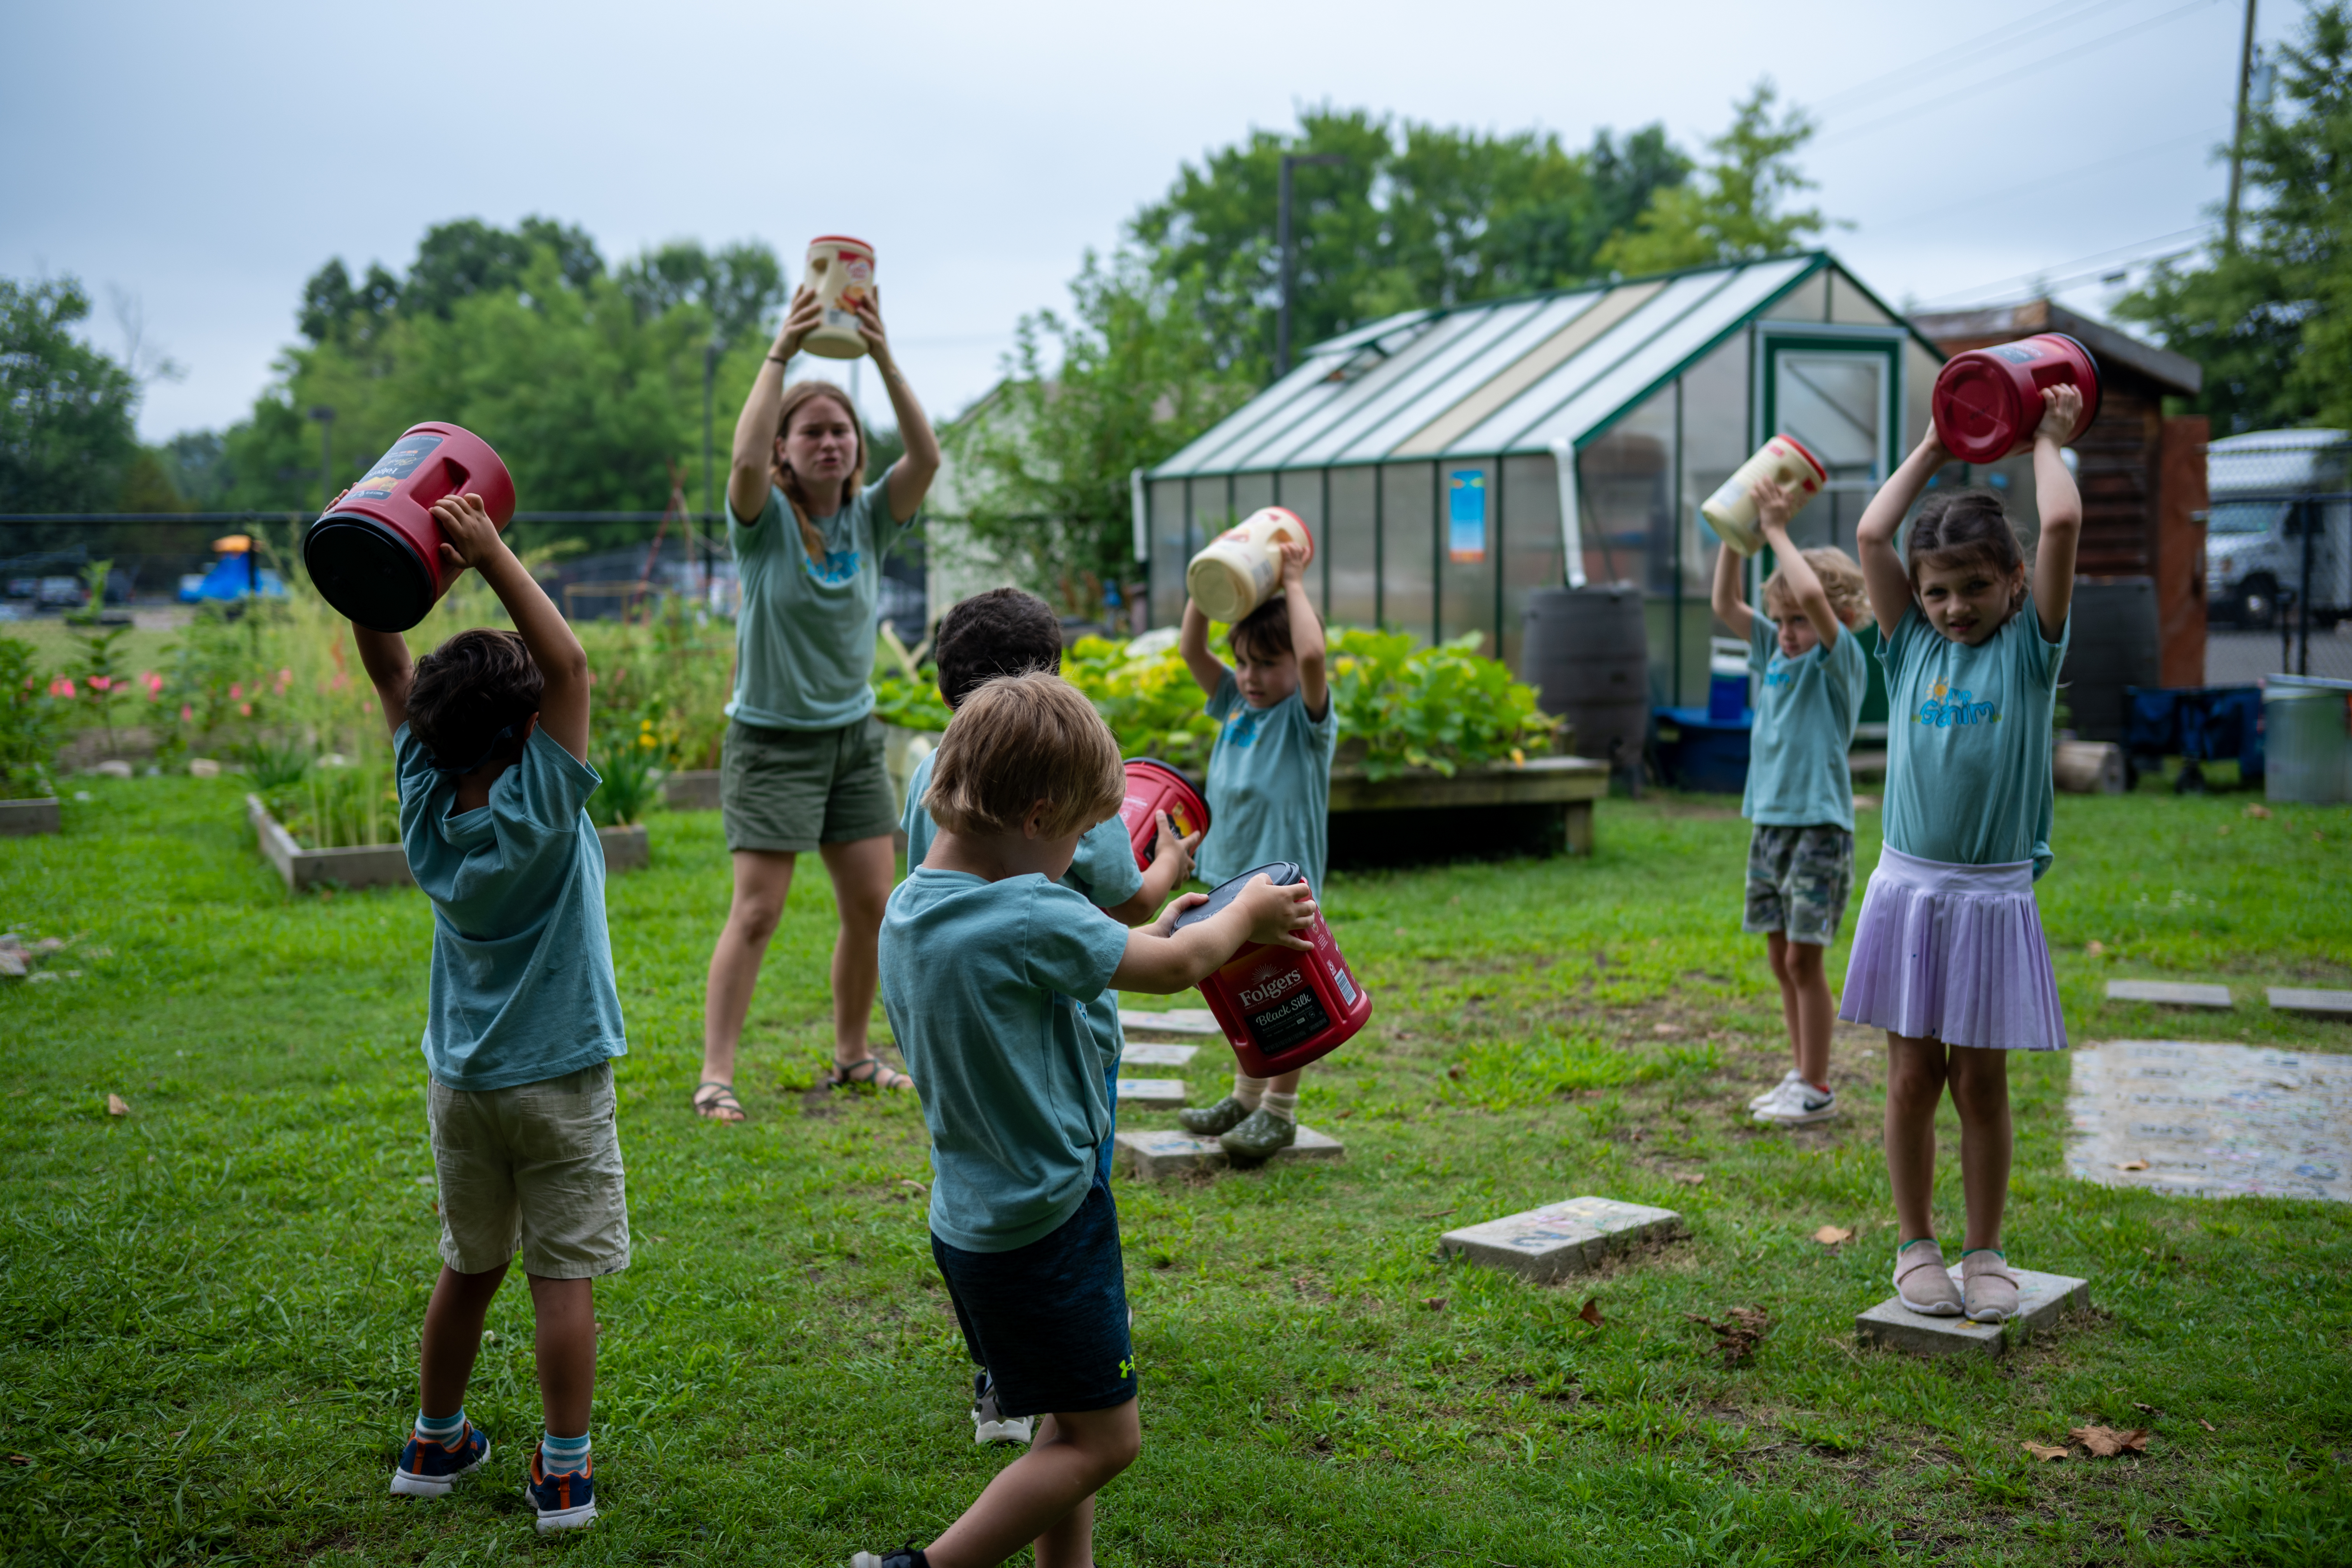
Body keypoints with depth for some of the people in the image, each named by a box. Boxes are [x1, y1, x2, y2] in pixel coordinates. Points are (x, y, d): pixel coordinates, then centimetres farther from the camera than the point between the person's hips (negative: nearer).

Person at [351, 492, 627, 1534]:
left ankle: (436, 1443, 32)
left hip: (460, 1083, 5)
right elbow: (568, 662, -23)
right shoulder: (539, 811, -19)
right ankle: (563, 1473, 7)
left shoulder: (427, 803, -6)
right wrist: (490, 554, -24)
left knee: (467, 1267, 19)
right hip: (557, 1085, -5)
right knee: (564, 1276, 3)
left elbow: (389, 672, 1)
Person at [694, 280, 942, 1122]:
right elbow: (745, 458, -31)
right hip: (771, 738, -4)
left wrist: (884, 356, -24)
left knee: (871, 905, 7)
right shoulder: (764, 520, -8)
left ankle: (852, 1052, 24)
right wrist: (782, 351, -32)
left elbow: (927, 457, -16)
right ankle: (715, 1073, -1)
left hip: (854, 736, 5)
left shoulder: (870, 516, 1)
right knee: (756, 910, -7)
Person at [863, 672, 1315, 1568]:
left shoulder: (907, 909, 2)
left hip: (973, 1217, 9)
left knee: (1071, 1424, 21)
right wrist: (1247, 913, 10)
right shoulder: (1032, 919, -24)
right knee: (1103, 1438, 4)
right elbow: (1175, 966, -9)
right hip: (1043, 1222, -9)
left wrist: (1150, 933, 14)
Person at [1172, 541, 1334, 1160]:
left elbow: (1313, 654, -29)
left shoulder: (1307, 716, -10)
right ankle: (1246, 1097, 30)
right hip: (1229, 877, 7)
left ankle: (1280, 1112, 12)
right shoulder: (1236, 706, 9)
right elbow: (1191, 648, 5)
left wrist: (1294, 585, -20)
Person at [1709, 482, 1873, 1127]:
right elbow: (1725, 604, 11)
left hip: (1819, 827, -7)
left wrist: (1777, 530, -19)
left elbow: (1813, 595, -27)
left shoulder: (1841, 660, -10)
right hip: (1768, 822, 8)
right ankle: (1803, 1076, 23)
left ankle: (1817, 1089, 5)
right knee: (1781, 958, 12)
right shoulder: (1776, 653, 10)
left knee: (1804, 958, -5)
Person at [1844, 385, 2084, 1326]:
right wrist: (1935, 448, 9)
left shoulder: (2030, 647, 0)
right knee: (1913, 1078, 6)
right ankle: (1916, 1247, 19)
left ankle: (1985, 1252, 20)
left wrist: (2048, 440, 4)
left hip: (1994, 896, -1)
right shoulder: (1910, 646, 6)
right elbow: (1871, 535, -1)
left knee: (1981, 1079, 6)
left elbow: (2062, 524, -12)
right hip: (1907, 887, 2)